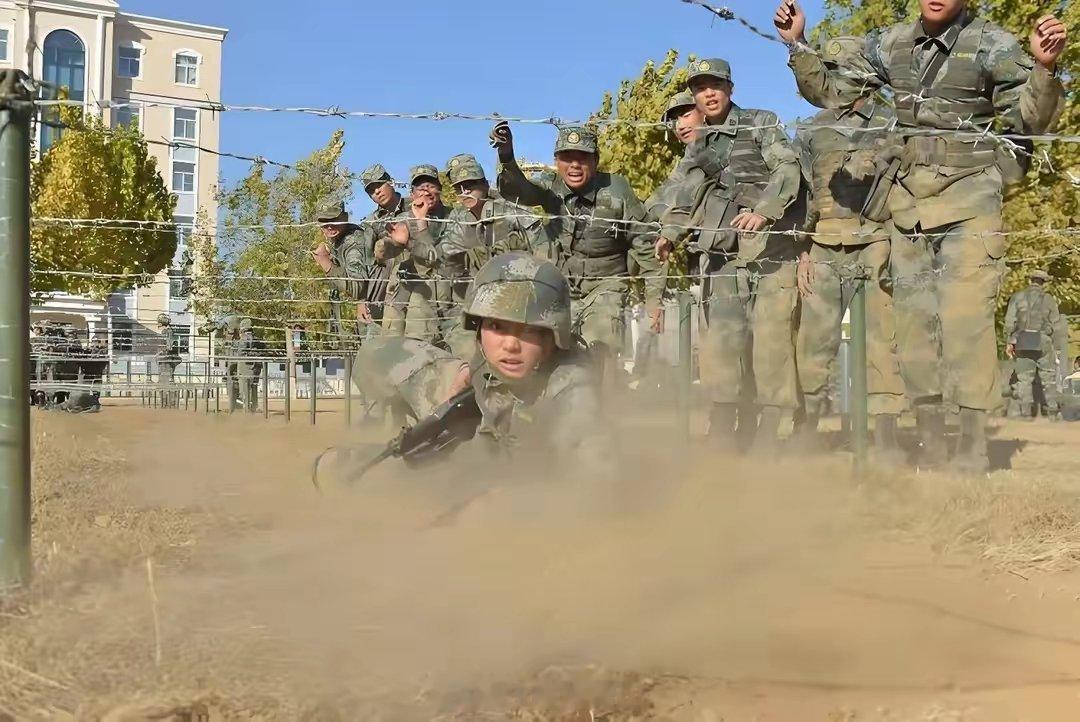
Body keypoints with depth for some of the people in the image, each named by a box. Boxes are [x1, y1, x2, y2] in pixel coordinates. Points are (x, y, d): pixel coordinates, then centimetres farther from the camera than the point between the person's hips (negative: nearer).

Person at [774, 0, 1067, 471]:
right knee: (914, 317, 4)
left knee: (965, 315, -14)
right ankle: (929, 446, 12)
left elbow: (1029, 119, -7)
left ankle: (973, 446, -10)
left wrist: (1045, 67, -24)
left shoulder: (991, 45, -5)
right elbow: (829, 92, 15)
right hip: (908, 198, 5)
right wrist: (797, 44, 3)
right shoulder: (891, 45, 7)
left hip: (968, 196, -4)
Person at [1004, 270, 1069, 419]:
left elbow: (1010, 321, -4)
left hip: (1022, 341, 1)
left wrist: (1010, 342, 2)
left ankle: (1026, 411, -2)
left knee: (1024, 378, 4)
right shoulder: (1049, 299, 2)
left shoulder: (1017, 296, 3)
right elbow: (1056, 327, 5)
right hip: (1043, 342, -1)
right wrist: (1058, 349, 12)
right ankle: (1053, 410, 11)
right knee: (1048, 377, 10)